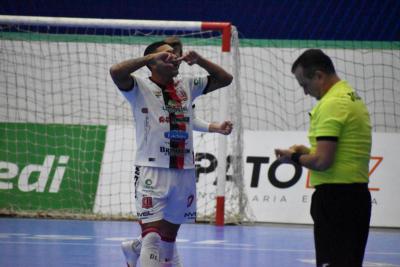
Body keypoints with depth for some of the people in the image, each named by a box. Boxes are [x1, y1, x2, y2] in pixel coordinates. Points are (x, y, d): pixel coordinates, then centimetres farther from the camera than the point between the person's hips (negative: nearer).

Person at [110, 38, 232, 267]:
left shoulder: (187, 86, 13)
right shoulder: (141, 88, -2)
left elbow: (225, 79, 18)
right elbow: (116, 72, -20)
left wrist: (199, 60, 4)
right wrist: (151, 56, -16)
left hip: (185, 172, 6)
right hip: (152, 171, -6)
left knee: (170, 235, 12)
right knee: (152, 235, -12)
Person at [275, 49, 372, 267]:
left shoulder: (331, 104, -16)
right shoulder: (354, 99, 16)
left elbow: (322, 161, -21)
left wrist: (294, 158, -3)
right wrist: (307, 151, 15)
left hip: (335, 195, -10)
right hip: (357, 193, 10)